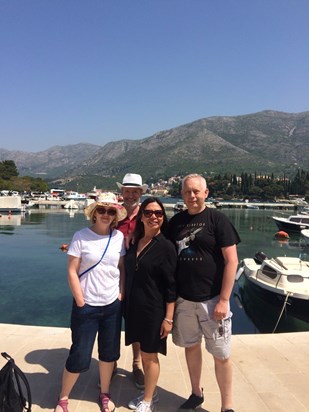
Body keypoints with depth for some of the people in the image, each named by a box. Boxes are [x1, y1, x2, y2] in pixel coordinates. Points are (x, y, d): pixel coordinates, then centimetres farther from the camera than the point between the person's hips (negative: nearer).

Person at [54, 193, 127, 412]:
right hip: (86, 306, -3)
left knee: (109, 353, 16)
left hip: (113, 305, 3)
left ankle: (105, 394, 39)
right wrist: (80, 302, -11)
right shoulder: (81, 236, -11)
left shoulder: (118, 236, -2)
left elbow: (122, 268, 6)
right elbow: (72, 271, -10)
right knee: (79, 356, 7)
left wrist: (121, 294, 0)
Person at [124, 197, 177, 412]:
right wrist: (127, 303, 10)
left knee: (150, 355, 10)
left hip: (154, 309, -5)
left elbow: (171, 286, -14)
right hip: (134, 307, 5)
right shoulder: (135, 242, 2)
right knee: (144, 352, 19)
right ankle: (149, 392, 40)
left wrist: (168, 318, -14)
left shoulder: (166, 246, -14)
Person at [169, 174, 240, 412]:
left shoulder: (217, 219, -9)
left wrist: (224, 300, -13)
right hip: (183, 298, 4)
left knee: (221, 354, 7)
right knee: (191, 346, 17)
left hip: (212, 299, -4)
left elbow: (231, 261, -11)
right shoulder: (176, 221, 3)